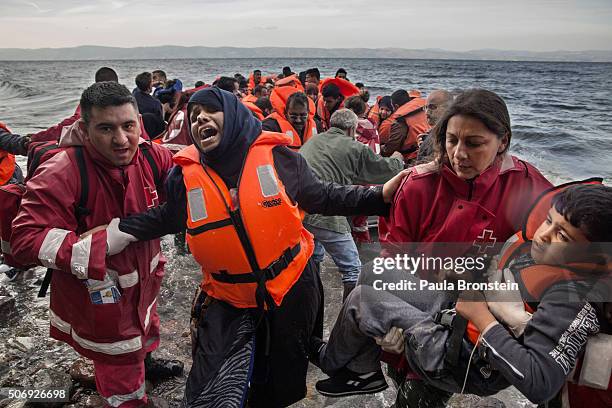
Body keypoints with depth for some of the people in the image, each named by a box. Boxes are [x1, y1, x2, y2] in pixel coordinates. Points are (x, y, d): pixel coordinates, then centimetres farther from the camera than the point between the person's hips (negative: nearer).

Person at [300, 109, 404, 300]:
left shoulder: (312, 140, 22)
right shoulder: (355, 148, 6)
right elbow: (389, 169, 16)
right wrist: (398, 159, 38)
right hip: (325, 214, -7)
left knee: (314, 256, 31)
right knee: (353, 269, 8)